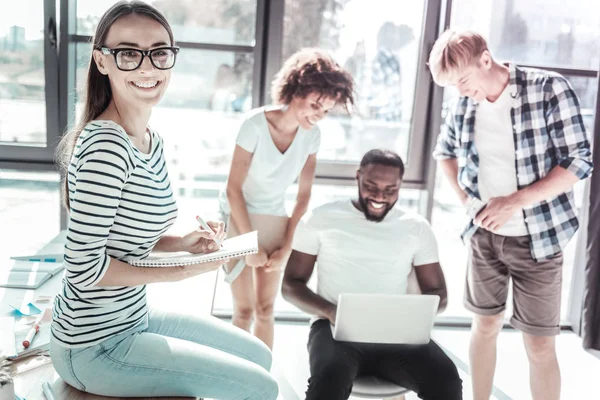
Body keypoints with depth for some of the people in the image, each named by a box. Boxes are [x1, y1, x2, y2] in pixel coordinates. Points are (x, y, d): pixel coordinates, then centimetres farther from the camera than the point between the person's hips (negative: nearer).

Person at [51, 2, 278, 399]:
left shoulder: (151, 140, 3)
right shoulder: (106, 146, -26)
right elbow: (85, 267, -26)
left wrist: (183, 243, -4)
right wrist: (183, 270, -19)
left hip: (133, 318, 9)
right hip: (96, 347, -9)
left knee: (259, 356, 17)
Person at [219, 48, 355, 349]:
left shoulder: (311, 135, -9)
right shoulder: (256, 124, -22)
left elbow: (303, 196, -1)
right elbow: (233, 189, -18)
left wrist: (287, 247, -3)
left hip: (274, 219, 4)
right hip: (238, 216, -4)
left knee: (265, 309, 9)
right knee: (245, 310, -4)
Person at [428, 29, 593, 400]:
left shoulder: (549, 89, -14)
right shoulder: (464, 106, -1)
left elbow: (580, 161, -13)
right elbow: (445, 151, 18)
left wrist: (516, 202, -22)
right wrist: (465, 198, 3)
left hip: (537, 237, -4)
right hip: (484, 235, 4)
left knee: (540, 345, 2)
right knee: (486, 325, 16)